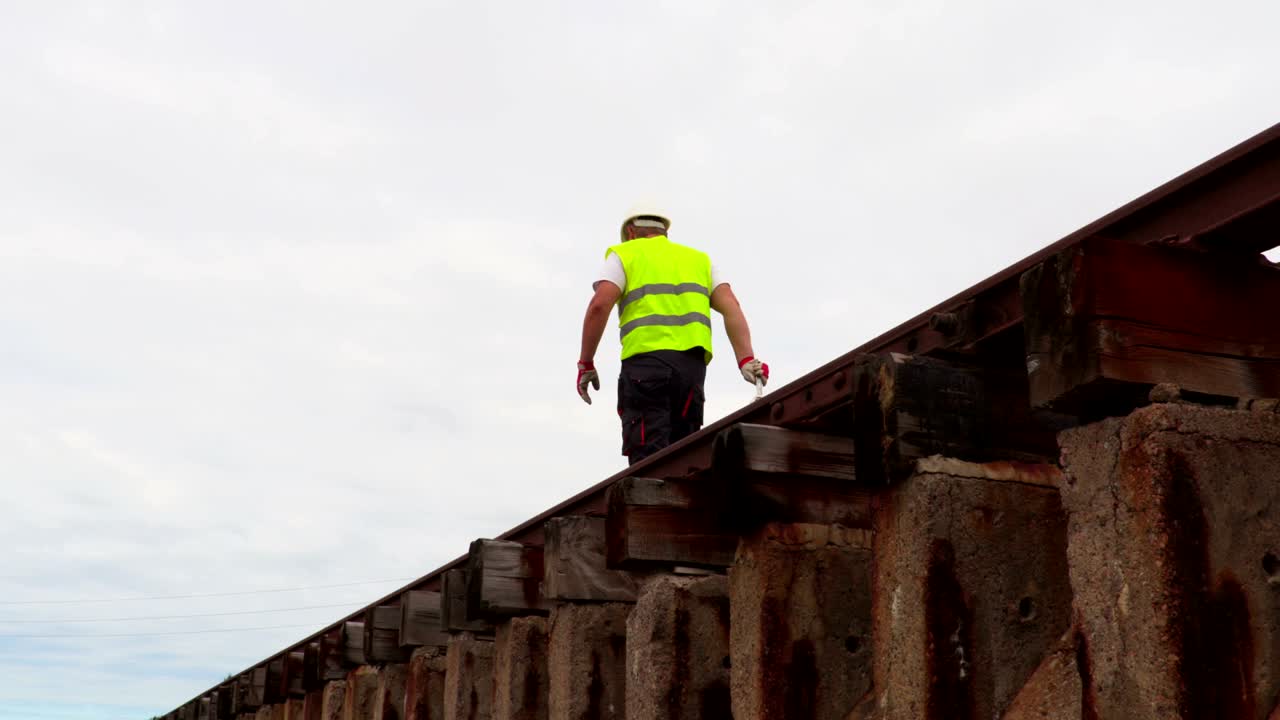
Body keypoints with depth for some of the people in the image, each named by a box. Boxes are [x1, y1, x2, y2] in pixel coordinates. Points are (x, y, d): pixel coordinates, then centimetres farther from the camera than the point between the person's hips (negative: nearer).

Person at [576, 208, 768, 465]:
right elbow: (731, 306, 10)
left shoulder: (623, 255, 14)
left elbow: (599, 305, -2)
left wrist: (586, 363, 2)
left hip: (646, 360, -4)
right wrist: (746, 360, 1)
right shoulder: (699, 259, 26)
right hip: (692, 363, 4)